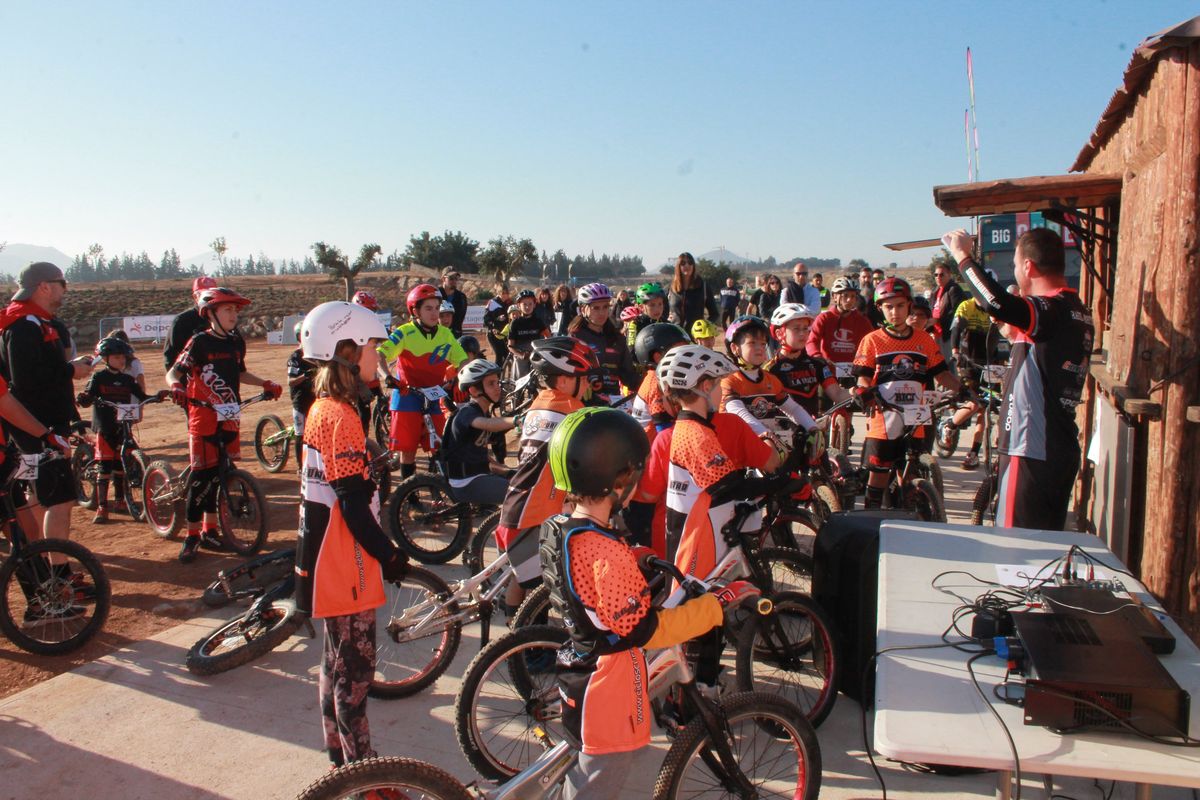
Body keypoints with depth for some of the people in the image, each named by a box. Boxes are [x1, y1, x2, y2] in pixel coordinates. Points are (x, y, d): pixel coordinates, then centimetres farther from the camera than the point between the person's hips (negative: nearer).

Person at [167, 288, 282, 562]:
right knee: (202, 476, -5)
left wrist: (265, 383, 12)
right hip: (204, 418, -6)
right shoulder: (199, 342, -8)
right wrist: (176, 387, -30)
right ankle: (192, 536, 6)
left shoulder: (236, 342, 9)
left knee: (221, 475, 10)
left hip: (229, 418, 6)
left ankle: (210, 530, 22)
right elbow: (173, 373, -9)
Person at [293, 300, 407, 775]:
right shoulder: (341, 416, -21)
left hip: (326, 559, 10)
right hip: (344, 564, -10)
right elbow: (353, 503, -23)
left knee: (338, 662, 20)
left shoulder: (322, 409, 9)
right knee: (355, 668, 1)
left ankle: (340, 758, 35)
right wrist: (389, 555, -14)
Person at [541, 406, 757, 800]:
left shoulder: (558, 530, -3)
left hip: (577, 674, 9)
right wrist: (720, 603, -24)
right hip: (607, 687, -8)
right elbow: (644, 631, -28)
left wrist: (634, 558, 14)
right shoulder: (607, 553, -31)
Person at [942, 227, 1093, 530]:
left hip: (1030, 452, -10)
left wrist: (962, 256, -24)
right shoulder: (1079, 313, 12)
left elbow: (997, 304, -37)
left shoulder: (1051, 309, -18)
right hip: (1061, 451, 10)